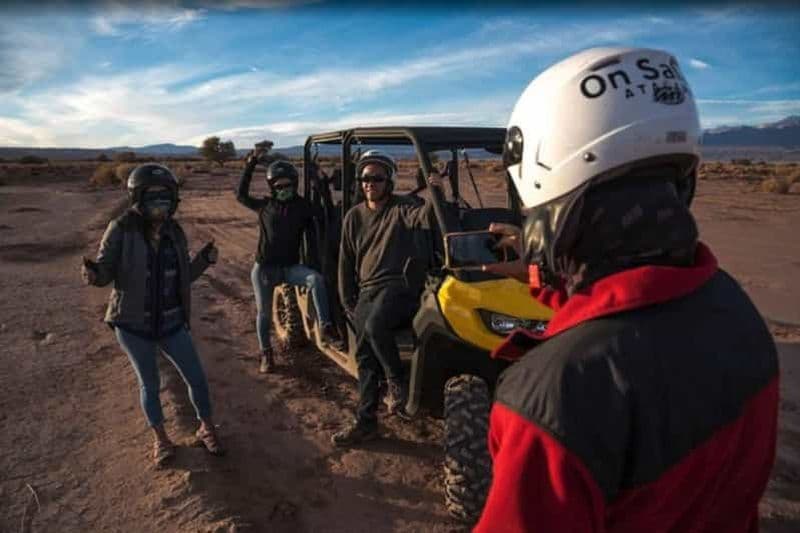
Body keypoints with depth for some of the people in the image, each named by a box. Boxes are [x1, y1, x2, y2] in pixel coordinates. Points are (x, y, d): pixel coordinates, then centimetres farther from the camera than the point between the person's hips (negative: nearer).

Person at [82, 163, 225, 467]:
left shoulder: (175, 234, -2)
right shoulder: (122, 229, -14)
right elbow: (106, 271, -11)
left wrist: (205, 259, -9)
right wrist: (92, 274, -33)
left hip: (171, 323, 3)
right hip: (133, 325, -3)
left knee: (196, 378, 6)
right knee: (149, 384, 13)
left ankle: (206, 429, 32)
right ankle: (160, 439, 36)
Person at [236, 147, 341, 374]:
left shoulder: (302, 206, 1)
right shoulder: (265, 205, 2)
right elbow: (241, 195, 4)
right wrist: (251, 163, 0)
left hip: (290, 267, 0)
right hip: (264, 268, 1)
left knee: (317, 279, -29)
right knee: (264, 312, 5)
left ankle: (325, 329, -30)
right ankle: (266, 354, 25)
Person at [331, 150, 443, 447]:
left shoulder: (402, 209, 1)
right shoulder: (353, 217, 15)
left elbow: (424, 218, -22)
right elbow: (346, 263, 16)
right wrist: (347, 302, 11)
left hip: (400, 287, -5)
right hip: (366, 292, 5)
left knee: (375, 327, -33)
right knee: (365, 356, -3)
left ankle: (397, 383, -10)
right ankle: (365, 422, 8)